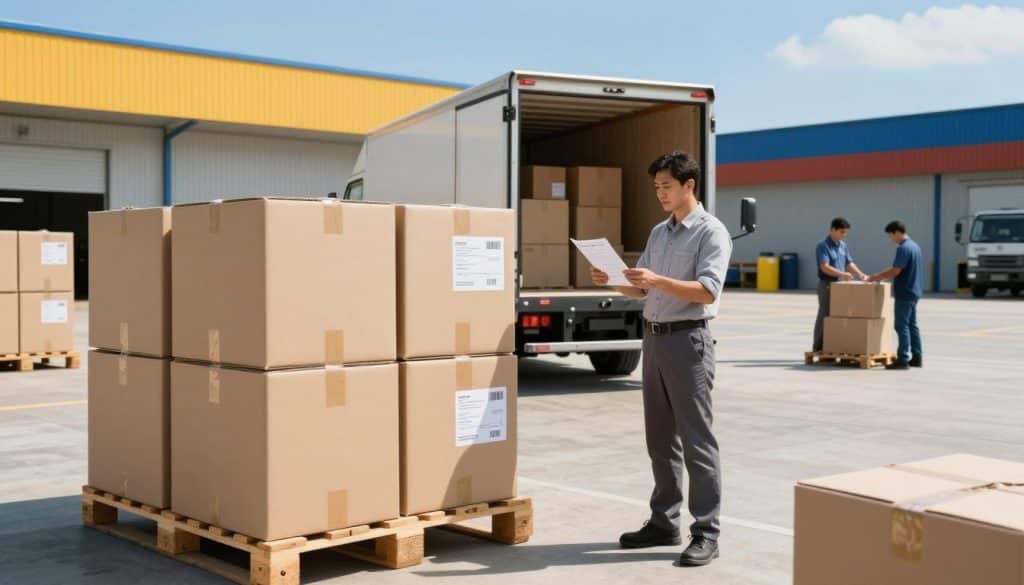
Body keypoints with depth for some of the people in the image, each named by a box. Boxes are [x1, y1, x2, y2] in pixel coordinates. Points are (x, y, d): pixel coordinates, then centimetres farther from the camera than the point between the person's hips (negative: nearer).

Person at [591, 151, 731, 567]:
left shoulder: (711, 232, -7)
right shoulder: (658, 233, 16)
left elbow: (707, 291, -19)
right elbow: (641, 289, 17)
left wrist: (657, 280, -28)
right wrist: (610, 281, -2)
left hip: (688, 341, -8)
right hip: (654, 339, 8)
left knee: (696, 439, -5)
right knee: (660, 438, 12)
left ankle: (706, 533, 1)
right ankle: (664, 523, 21)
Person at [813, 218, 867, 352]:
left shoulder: (843, 245, 13)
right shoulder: (823, 246, -12)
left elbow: (849, 264, 17)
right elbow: (824, 267, -22)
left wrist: (860, 274, 0)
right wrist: (842, 274, -32)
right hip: (827, 285, -8)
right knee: (824, 316, -4)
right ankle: (818, 348, 2)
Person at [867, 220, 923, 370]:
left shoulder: (903, 248, -18)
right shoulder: (914, 246, 14)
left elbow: (895, 271, -21)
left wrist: (877, 277, -9)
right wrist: (881, 276, 17)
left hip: (905, 293, -10)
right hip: (913, 292, 10)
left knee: (902, 326, -6)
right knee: (912, 325, 13)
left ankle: (903, 359, -6)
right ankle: (917, 357, 15)